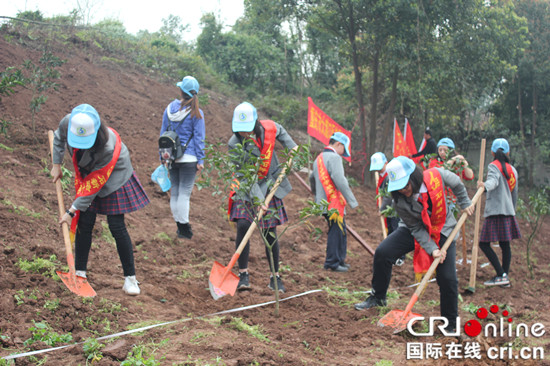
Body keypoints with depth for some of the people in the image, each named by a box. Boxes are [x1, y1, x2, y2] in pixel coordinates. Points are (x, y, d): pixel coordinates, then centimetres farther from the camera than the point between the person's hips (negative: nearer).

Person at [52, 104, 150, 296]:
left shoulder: (108, 147, -39)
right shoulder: (68, 123, -25)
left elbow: (94, 184, -30)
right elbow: (59, 138, 3)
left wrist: (72, 210, -25)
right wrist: (56, 164, 5)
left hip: (114, 178, -5)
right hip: (87, 175, 5)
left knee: (117, 227, -7)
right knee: (84, 224, 0)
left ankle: (130, 278, 3)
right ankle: (79, 272, 12)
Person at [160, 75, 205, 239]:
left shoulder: (169, 109, 4)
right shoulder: (196, 113, -8)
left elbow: (163, 133, 10)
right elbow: (199, 138, -7)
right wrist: (200, 160, -1)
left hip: (172, 157, 4)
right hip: (188, 158, -4)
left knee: (174, 192, 12)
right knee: (185, 192, -1)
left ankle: (179, 225, 20)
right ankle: (184, 227, 2)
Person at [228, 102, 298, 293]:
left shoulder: (269, 128, -12)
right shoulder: (235, 145, -21)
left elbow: (280, 131, 16)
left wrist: (292, 146, 10)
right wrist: (258, 199, -26)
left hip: (270, 186, 2)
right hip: (247, 189, -2)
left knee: (270, 232, 3)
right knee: (243, 225, -18)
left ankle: (275, 277, 14)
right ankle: (243, 274, -3)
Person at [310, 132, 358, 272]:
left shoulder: (319, 158, 19)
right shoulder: (334, 157, -12)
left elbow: (312, 178, 30)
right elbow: (340, 181, -21)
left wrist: (317, 195, 40)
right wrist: (352, 201, -18)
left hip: (322, 202, 10)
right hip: (334, 203, -10)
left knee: (339, 232, 16)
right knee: (337, 232, -4)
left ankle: (339, 260, 22)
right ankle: (333, 262, -1)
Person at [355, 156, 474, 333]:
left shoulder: (436, 175, -27)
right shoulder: (399, 202, -25)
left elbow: (456, 183, -3)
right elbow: (416, 229, -18)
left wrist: (465, 203, 6)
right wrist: (432, 249, -26)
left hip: (442, 230, 0)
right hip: (414, 230, 0)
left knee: (448, 278, -8)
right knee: (382, 253, -19)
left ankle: (450, 324, 10)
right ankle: (378, 297, 3)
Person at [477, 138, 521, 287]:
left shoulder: (494, 166, -4)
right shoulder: (512, 169, 17)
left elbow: (493, 180, -27)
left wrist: (485, 186, -47)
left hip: (495, 212, -8)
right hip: (508, 211, 8)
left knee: (484, 243, -5)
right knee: (505, 245, 10)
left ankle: (501, 275, -11)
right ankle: (505, 278, 13)